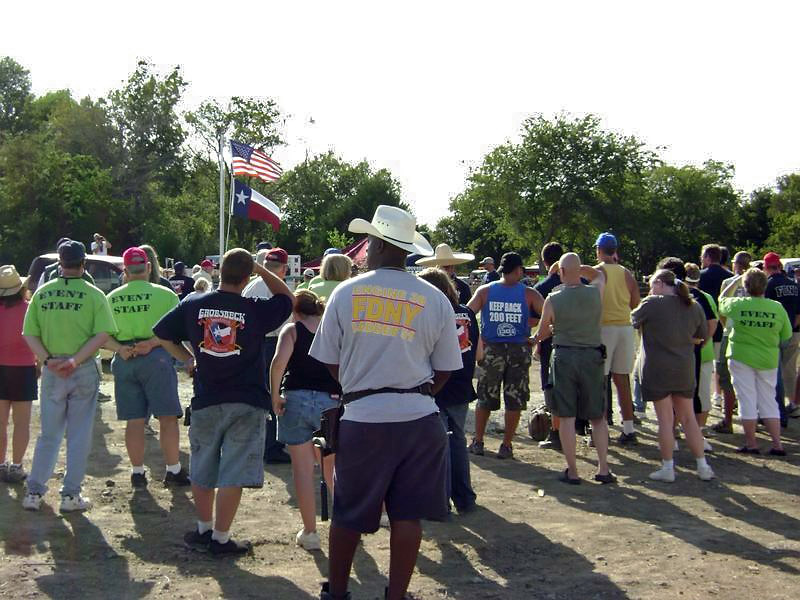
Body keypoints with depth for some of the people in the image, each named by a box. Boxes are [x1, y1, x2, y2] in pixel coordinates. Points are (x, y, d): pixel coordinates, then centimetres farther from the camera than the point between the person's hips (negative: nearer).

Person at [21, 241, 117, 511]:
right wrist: (75, 360, -16)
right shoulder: (93, 295, -6)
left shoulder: (42, 293, 3)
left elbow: (29, 334, -2)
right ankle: (70, 495, 9)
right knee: (79, 436, 7)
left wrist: (48, 360, -9)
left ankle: (34, 492, 13)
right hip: (84, 371, -2)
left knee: (48, 435, 14)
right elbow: (103, 334, -15)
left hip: (51, 371, 3)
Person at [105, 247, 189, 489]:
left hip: (124, 361, 4)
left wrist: (119, 348, -8)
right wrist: (152, 342, -14)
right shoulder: (165, 294, -3)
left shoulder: (111, 298, 7)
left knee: (134, 420, 8)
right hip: (156, 358, -3)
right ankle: (173, 470, 8)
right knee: (168, 417, 4)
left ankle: (137, 471, 14)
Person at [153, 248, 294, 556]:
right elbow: (287, 298, 9)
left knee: (202, 471, 18)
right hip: (247, 403, -3)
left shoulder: (193, 306, -3)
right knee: (233, 474, 2)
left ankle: (204, 528, 30)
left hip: (205, 402, 3)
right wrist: (261, 270, 12)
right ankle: (220, 538, 6)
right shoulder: (255, 310, -10)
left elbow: (161, 334, 9)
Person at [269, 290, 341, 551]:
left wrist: (275, 395, -7)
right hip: (330, 402, 2)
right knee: (332, 466, 20)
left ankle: (309, 533, 7)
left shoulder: (292, 330, 3)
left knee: (303, 468, 4)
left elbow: (279, 362, -14)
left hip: (296, 399, -2)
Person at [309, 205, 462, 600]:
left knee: (348, 514, 14)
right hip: (418, 417, 0)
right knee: (407, 514, 9)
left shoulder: (346, 292, -2)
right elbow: (444, 370, 3)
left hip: (361, 418, 0)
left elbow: (329, 362, 3)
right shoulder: (434, 299, -2)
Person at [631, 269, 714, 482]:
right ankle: (703, 466, 16)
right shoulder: (694, 306, 4)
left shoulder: (652, 304, -12)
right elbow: (702, 337, 14)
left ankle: (668, 468, 8)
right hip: (685, 370, 5)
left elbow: (633, 320, 2)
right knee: (688, 417, 14)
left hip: (658, 370, -5)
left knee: (665, 419, 2)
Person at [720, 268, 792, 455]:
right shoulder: (777, 308, -7)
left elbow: (721, 302, 12)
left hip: (741, 358, -2)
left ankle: (751, 443, 9)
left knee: (747, 400, 5)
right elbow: (786, 336, 3)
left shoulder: (737, 305, -11)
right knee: (769, 401, 10)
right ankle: (777, 444, 9)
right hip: (768, 360, 2)